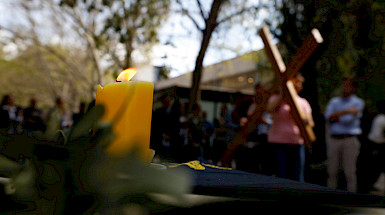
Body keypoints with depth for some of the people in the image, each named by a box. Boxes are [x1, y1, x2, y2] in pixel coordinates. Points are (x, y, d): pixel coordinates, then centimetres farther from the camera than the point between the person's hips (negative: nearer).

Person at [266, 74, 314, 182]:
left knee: (298, 177, 4)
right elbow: (269, 109, -17)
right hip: (279, 142, -4)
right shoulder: (276, 98, 5)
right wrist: (281, 95, -16)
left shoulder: (303, 102, 16)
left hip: (298, 142, 4)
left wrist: (307, 121, -16)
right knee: (281, 175, -4)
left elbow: (311, 123, 7)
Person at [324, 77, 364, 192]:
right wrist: (346, 111, -12)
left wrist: (336, 117, 1)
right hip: (334, 139, 3)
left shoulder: (358, 102, 5)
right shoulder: (334, 101, 16)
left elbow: (350, 119, -8)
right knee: (332, 171, 5)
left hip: (350, 140, -3)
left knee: (350, 172, -4)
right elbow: (328, 116, -2)